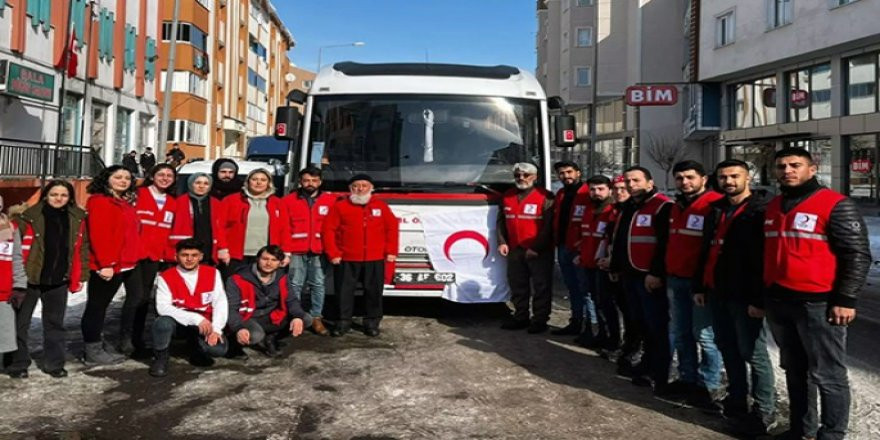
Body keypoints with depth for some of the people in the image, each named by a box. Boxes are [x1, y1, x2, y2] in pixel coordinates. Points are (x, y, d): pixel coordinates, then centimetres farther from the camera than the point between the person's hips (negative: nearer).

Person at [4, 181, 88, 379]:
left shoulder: (77, 218, 2)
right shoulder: (30, 217, -10)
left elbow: (82, 248, 6)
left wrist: (80, 277, 4)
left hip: (59, 281, 3)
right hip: (29, 279, -3)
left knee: (55, 323, 14)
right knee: (20, 323, 7)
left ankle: (54, 363, 25)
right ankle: (17, 364, 21)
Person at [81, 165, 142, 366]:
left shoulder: (127, 203, 19)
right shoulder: (99, 201, -10)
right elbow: (98, 235, -18)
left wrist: (135, 257, 15)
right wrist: (105, 264, -22)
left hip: (129, 265, 10)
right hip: (107, 266, -10)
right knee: (97, 307, 1)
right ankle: (93, 352, 9)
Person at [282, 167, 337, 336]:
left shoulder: (331, 201, 7)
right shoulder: (288, 200, 6)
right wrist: (285, 250, -7)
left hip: (320, 252, 1)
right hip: (296, 252, -1)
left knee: (318, 285, 5)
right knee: (295, 285, 1)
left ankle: (316, 318, 12)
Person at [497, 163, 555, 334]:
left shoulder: (545, 197, -7)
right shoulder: (507, 197, 11)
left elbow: (549, 226, -11)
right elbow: (501, 222, 16)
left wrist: (536, 248, -14)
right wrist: (502, 242, 3)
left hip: (539, 252, -5)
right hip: (515, 250, 5)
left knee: (541, 287, 1)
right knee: (517, 285, 12)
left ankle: (540, 320, 9)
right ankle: (520, 317, 22)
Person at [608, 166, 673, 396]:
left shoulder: (662, 206, -12)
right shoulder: (627, 207, 16)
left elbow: (665, 243, -20)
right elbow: (619, 239, 23)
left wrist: (656, 273, -23)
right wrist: (616, 267, 23)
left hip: (651, 277, -9)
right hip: (630, 275, 9)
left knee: (657, 326, -4)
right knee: (642, 323, 17)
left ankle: (661, 375, 3)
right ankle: (649, 363, 30)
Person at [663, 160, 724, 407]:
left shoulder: (714, 205, -12)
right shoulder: (676, 207, 15)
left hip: (700, 280, -8)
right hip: (674, 279, 8)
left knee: (704, 335, -1)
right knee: (679, 333, 14)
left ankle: (709, 386, 10)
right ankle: (687, 379, 27)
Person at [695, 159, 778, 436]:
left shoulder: (761, 209, -10)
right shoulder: (715, 209, 14)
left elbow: (767, 257, -16)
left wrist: (759, 299, -20)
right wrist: (700, 287, 15)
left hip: (744, 296, -7)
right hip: (716, 292, 7)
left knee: (753, 354, -1)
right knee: (728, 350, 16)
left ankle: (764, 413, 9)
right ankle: (736, 402, 29)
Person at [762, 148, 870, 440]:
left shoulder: (836, 205, -8)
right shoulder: (772, 207, 14)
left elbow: (858, 255, -10)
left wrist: (845, 299, -15)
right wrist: (759, 296, 19)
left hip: (818, 304, -7)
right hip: (777, 302, 7)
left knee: (828, 375, 0)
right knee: (795, 371, 17)